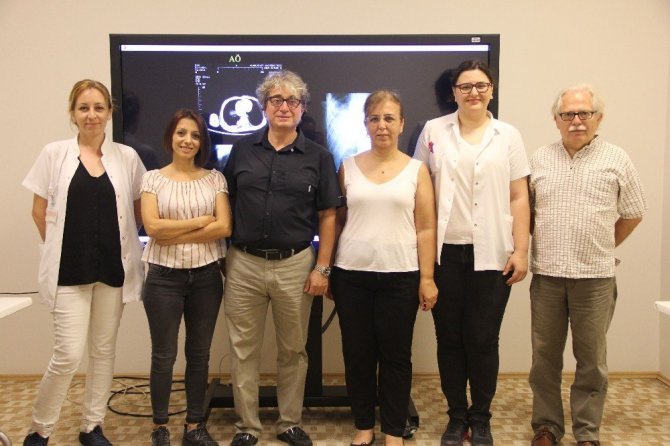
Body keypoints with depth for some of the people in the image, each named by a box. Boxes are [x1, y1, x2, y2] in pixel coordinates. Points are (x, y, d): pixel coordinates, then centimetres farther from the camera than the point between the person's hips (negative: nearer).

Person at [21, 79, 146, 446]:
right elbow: (39, 211, 3)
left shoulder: (126, 157, 3)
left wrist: (120, 242, 4)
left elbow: (138, 210, 12)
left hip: (113, 267, 2)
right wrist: (60, 249, 2)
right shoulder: (54, 154, 0)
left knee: (104, 350, 10)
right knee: (69, 354, -6)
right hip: (69, 270, -2)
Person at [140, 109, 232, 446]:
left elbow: (224, 228, -8)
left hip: (206, 276, 2)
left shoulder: (214, 178, 3)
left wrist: (175, 235, -12)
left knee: (199, 354, 11)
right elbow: (152, 227, -11)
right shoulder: (153, 178, 1)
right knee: (163, 355, 8)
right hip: (164, 276, -1)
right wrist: (201, 221, -11)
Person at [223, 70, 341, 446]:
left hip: (295, 265, -1)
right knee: (244, 350, 9)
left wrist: (322, 268, -4)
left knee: (293, 349, 11)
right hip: (244, 263, 1)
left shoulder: (318, 157, 2)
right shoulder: (242, 151, 5)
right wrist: (223, 256, 3)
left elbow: (328, 216, 2)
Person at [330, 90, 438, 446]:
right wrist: (327, 270, 5)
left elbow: (426, 229, 0)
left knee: (396, 356, 7)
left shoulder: (416, 170, 2)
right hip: (351, 274, 1)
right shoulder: (348, 167, 5)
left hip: (400, 276, -1)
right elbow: (336, 221, 7)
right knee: (357, 354, 9)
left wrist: (427, 278, -5)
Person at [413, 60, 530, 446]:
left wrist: (521, 251, -2)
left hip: (491, 254, 0)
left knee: (483, 340, 4)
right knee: (449, 338, 7)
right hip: (445, 252, 1)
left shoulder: (508, 135, 6)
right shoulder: (434, 131, 6)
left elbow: (519, 198, 4)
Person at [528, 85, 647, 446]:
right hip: (546, 274, 2)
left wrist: (602, 247, 9)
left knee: (591, 359, 7)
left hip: (595, 277, -1)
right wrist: (540, 245, 9)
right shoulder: (540, 159, 6)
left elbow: (632, 214, 8)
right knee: (545, 357, 9)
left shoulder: (616, 160, 1)